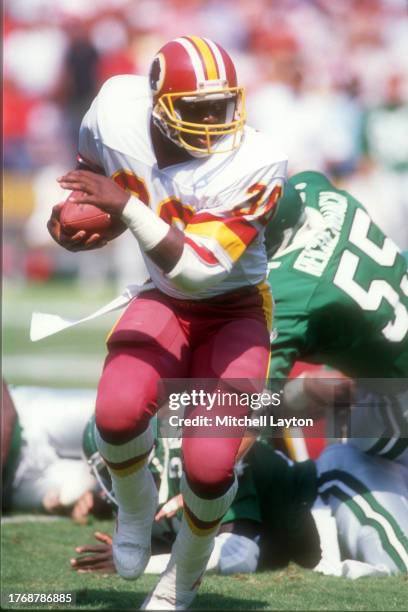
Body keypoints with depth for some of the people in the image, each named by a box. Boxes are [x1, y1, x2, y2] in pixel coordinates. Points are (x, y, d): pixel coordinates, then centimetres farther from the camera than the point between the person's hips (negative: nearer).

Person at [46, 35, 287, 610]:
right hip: (165, 303, 3)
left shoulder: (255, 165, -28)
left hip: (236, 314, -3)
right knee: (118, 413, -29)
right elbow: (97, 166, 10)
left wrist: (126, 206, -40)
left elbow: (197, 267, -33)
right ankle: (136, 507, 8)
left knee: (208, 466, -19)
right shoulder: (119, 107, -17)